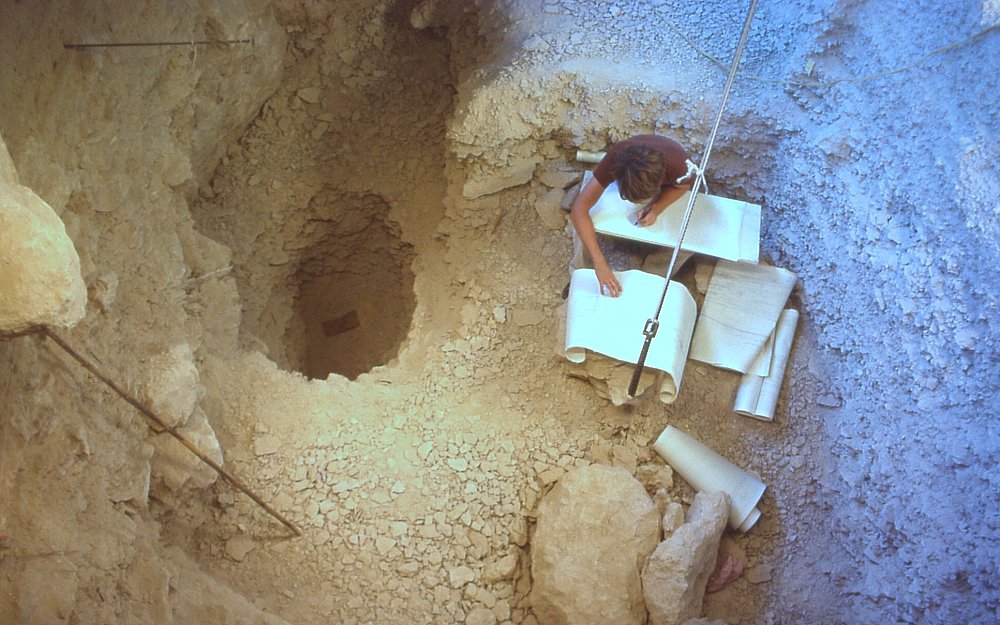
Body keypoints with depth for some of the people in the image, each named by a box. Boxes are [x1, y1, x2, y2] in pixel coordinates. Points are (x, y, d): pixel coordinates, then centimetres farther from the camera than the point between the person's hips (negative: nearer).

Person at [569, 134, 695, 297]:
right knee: (585, 223, -22)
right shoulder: (616, 158, -42)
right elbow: (578, 210, -42)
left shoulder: (677, 164, -43)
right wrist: (600, 264, -50)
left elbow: (685, 185, -16)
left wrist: (657, 208, -36)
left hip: (668, 190, 0)